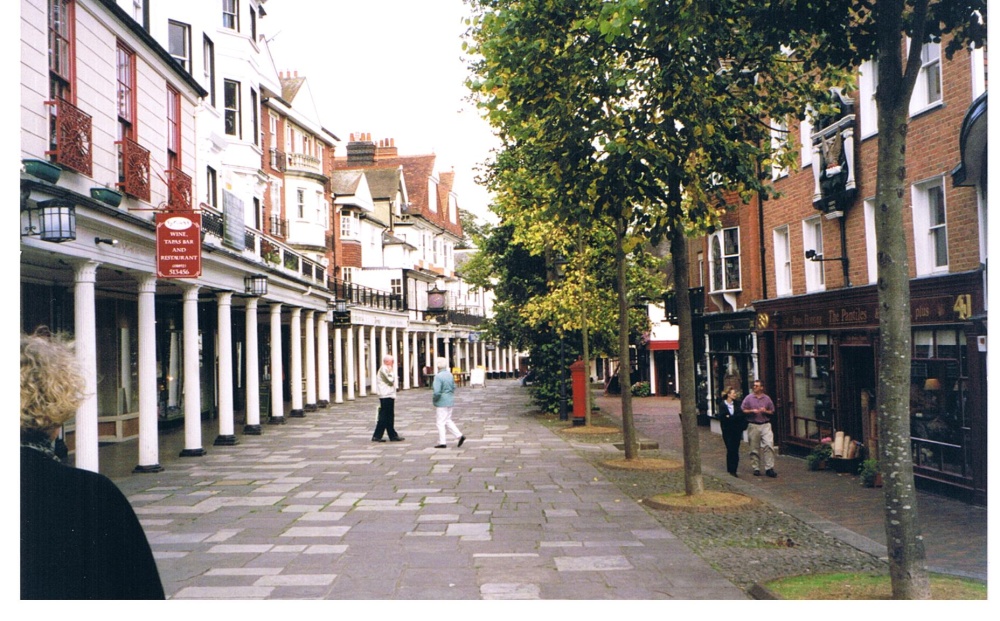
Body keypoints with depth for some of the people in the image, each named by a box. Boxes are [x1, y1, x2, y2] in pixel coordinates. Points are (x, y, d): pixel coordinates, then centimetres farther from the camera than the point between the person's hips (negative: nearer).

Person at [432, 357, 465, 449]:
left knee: (441, 422, 3)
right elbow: (453, 387, 14)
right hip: (450, 402, 8)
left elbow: (437, 392, -22)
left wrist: (435, 402, -8)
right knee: (447, 420, 19)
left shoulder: (438, 376, -18)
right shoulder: (450, 375, 5)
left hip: (442, 402, -8)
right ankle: (459, 435, 10)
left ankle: (442, 442, 7)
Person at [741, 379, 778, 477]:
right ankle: (756, 468, 14)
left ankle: (769, 468, -8)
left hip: (765, 425, 0)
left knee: (769, 445, -12)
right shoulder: (748, 398, 3)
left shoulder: (767, 398, 7)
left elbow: (772, 411, 12)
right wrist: (752, 411, -12)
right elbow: (742, 410, 2)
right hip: (753, 425, 0)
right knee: (754, 448, 4)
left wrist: (765, 411, -7)